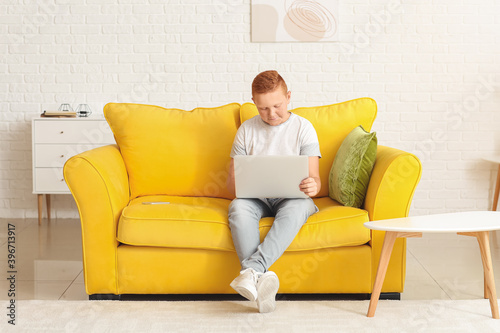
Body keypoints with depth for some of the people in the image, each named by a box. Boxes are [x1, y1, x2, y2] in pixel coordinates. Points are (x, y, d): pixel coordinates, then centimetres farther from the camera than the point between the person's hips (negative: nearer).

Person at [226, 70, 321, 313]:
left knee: (296, 208, -37)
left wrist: (312, 186, -29)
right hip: (255, 198, 2)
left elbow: (314, 179, -3)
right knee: (238, 208, -33)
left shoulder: (303, 128, 4)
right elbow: (231, 182, 9)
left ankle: (252, 269, -50)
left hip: (291, 197, -1)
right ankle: (261, 278, -46)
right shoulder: (247, 130, 10)